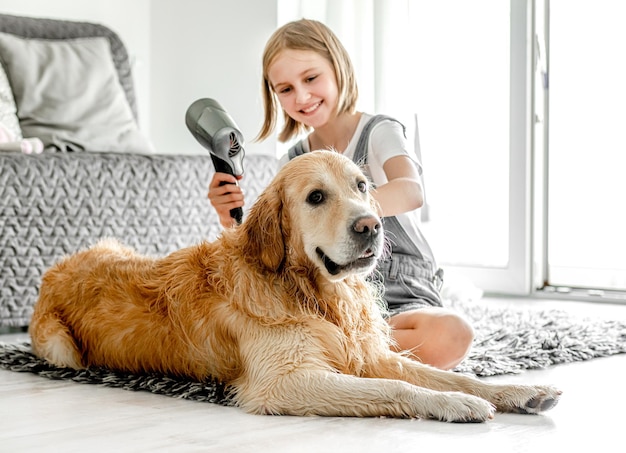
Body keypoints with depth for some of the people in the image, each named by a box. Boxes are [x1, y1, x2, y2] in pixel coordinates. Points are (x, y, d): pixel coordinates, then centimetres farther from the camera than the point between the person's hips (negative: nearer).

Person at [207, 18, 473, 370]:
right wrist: (230, 218, -10)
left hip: (401, 298, -2)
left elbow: (411, 192, -27)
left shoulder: (380, 133, -3)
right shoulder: (292, 162, 12)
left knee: (450, 336, -37)